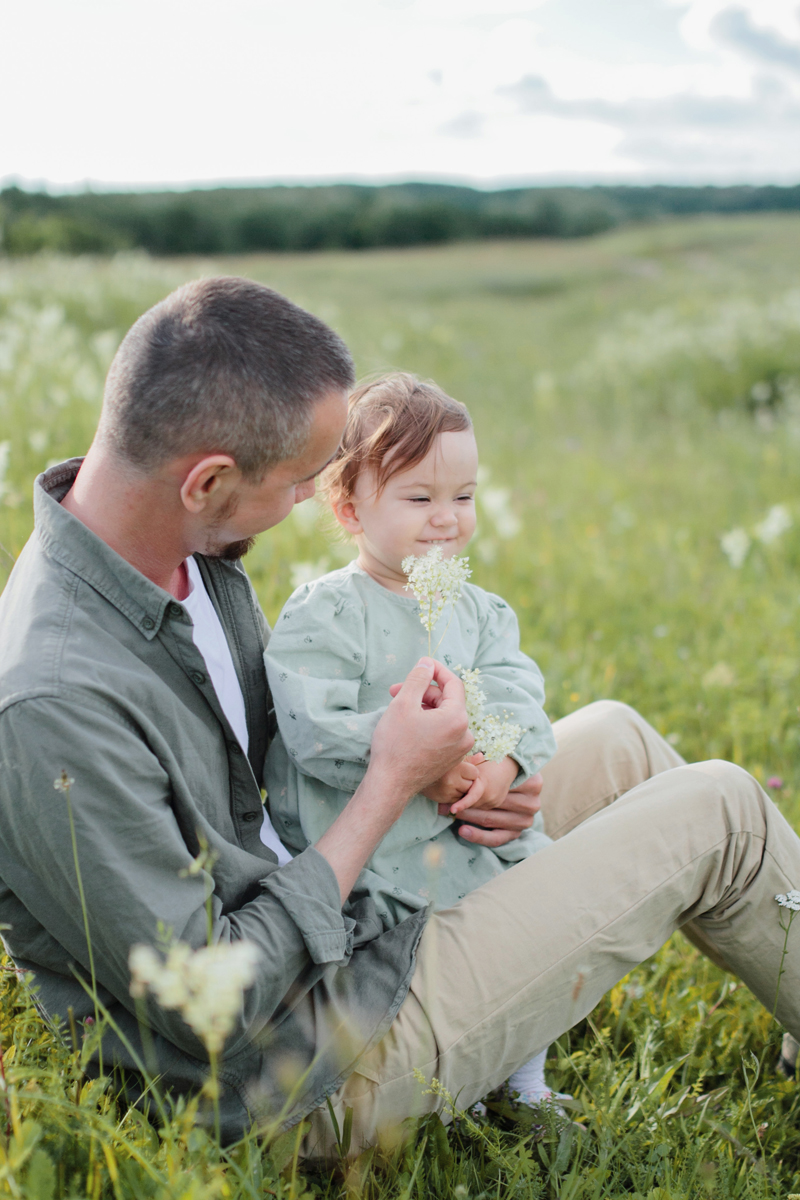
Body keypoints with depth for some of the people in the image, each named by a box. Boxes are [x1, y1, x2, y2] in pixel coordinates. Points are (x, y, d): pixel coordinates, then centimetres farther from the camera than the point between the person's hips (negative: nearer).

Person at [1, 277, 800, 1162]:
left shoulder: (192, 551, -5)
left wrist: (446, 775, -6)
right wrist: (391, 785, -21)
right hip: (319, 1070, -9)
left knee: (613, 737, 17)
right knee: (720, 813, -5)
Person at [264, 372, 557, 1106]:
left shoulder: (481, 612, 12)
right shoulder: (320, 617, -10)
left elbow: (517, 696, 1)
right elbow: (315, 731, -20)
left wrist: (505, 760, -20)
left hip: (473, 826, 7)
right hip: (367, 845, -7)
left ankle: (523, 1079, 25)